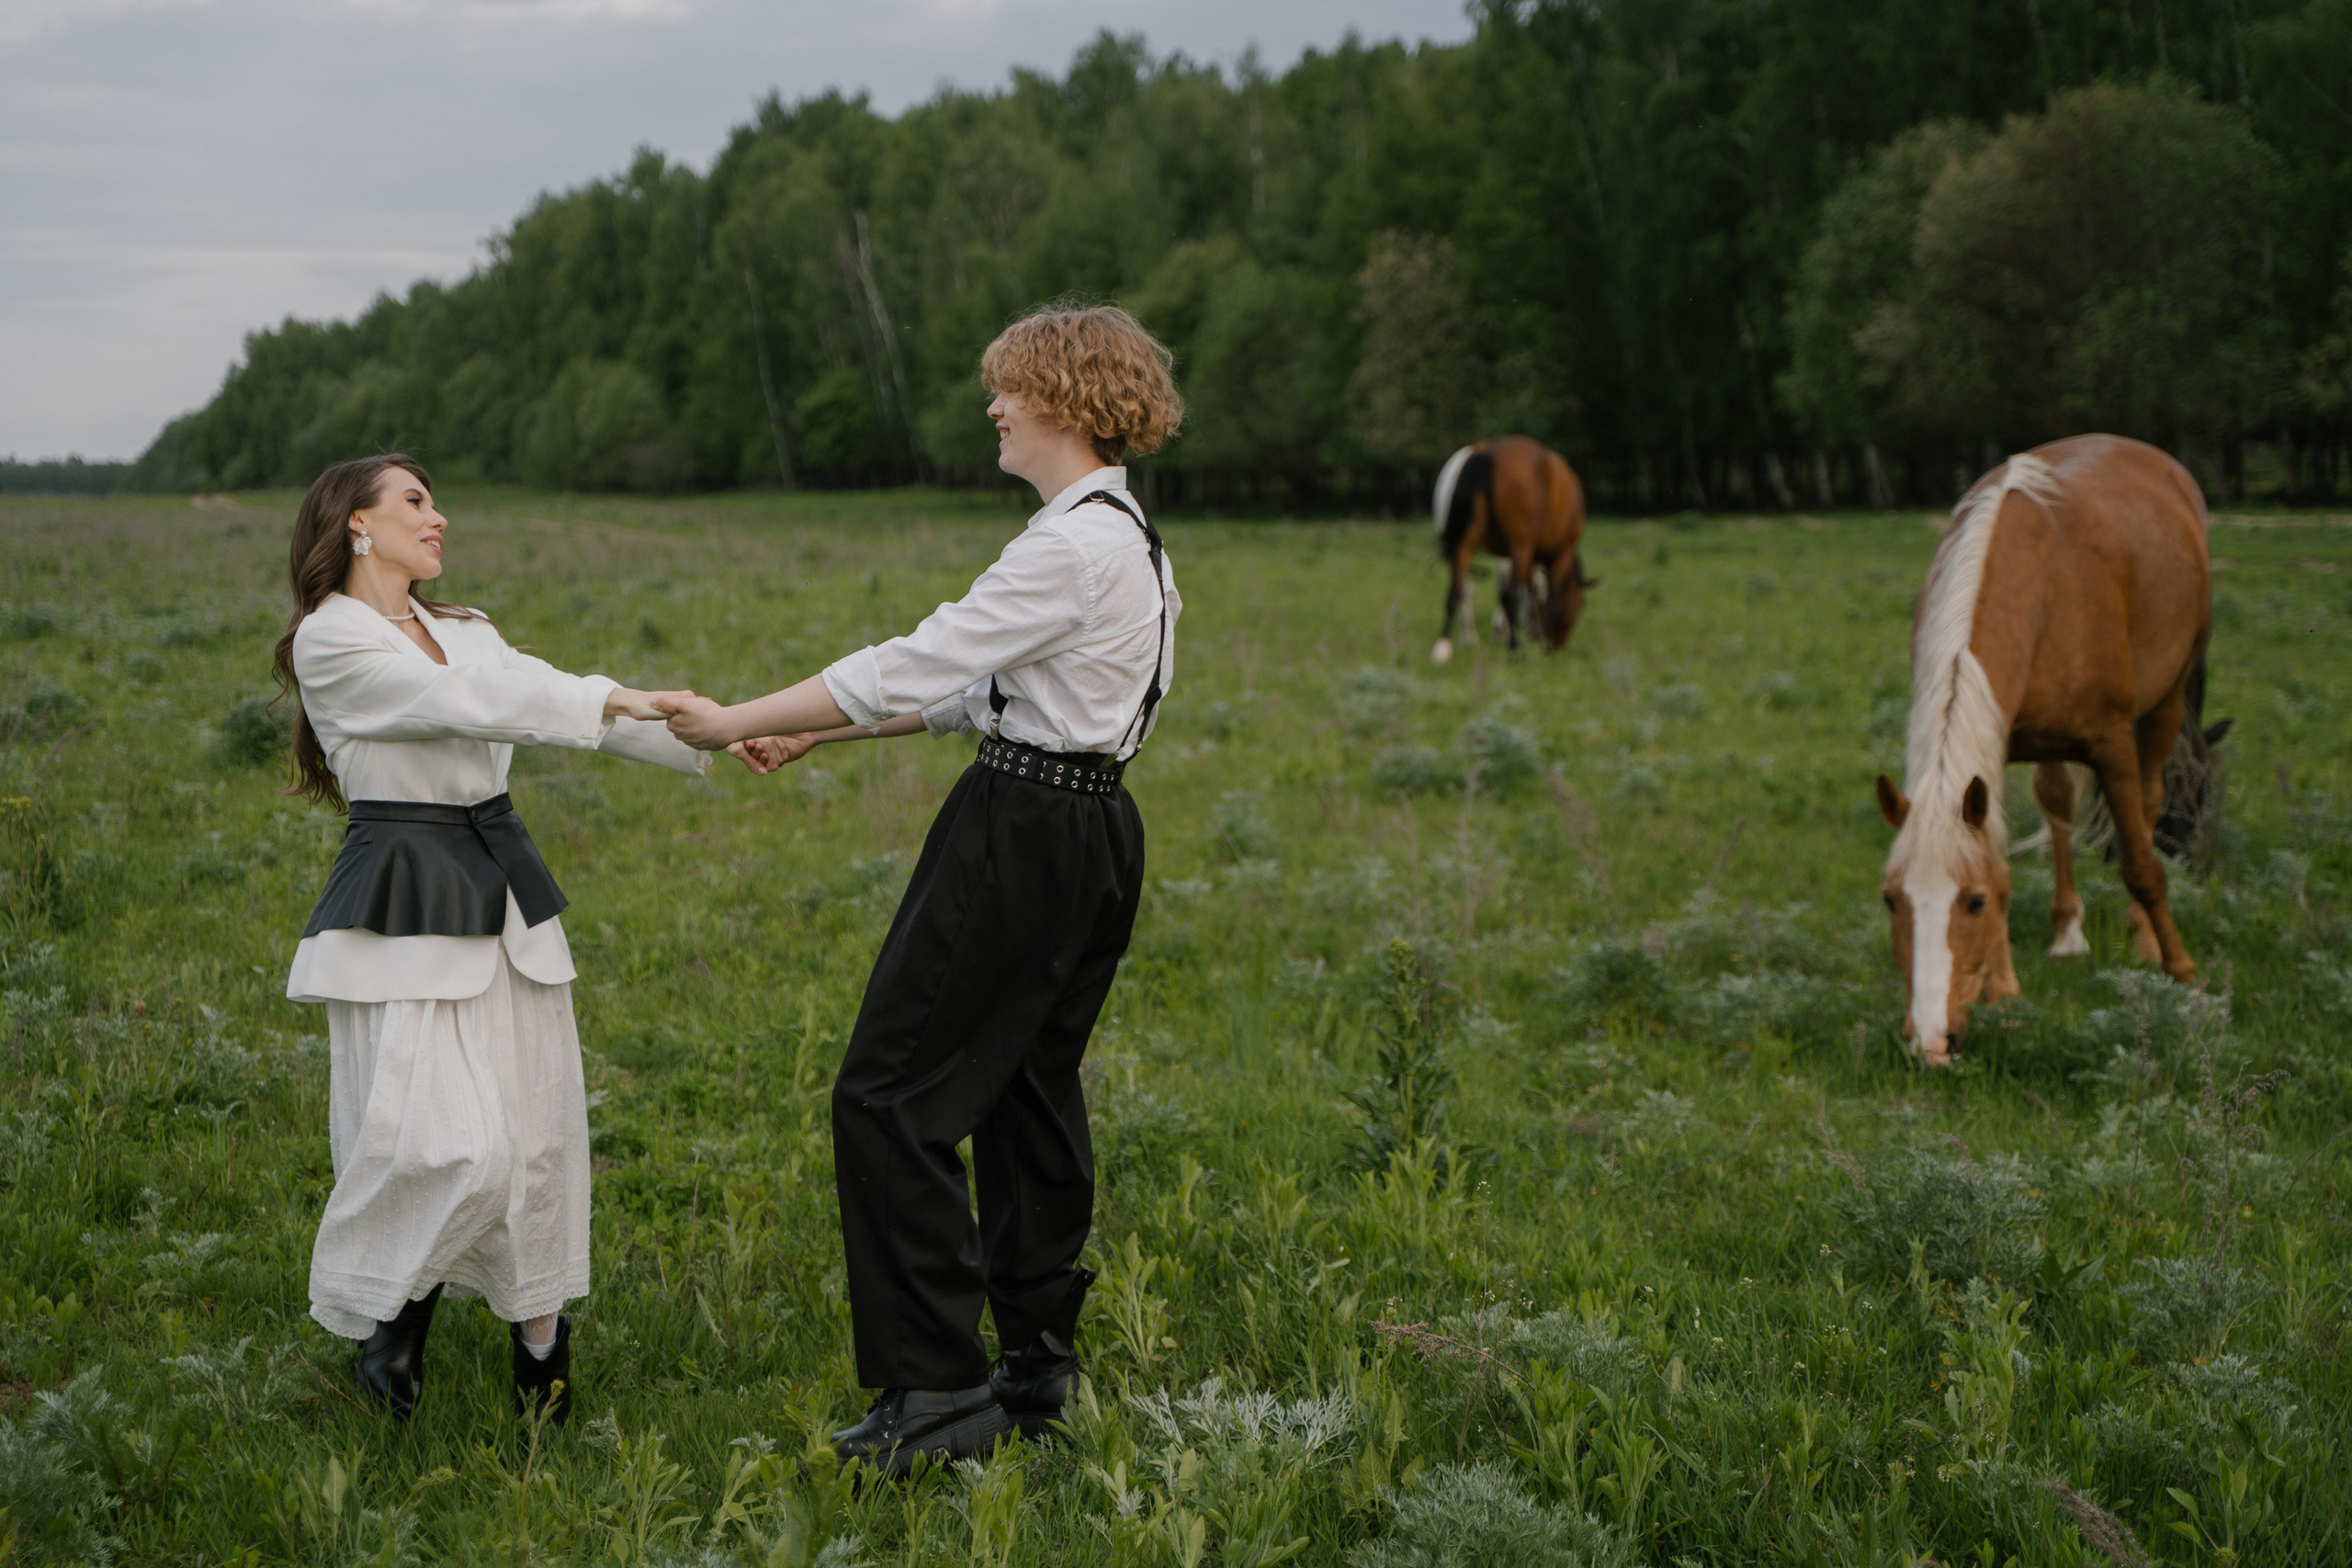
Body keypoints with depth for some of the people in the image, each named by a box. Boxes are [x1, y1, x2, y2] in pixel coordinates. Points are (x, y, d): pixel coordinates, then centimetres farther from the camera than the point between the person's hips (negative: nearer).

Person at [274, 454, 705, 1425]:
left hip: (504, 897, 7)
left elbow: (561, 703, 10)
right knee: (450, 1144, -14)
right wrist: (609, 699, -18)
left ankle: (539, 1332, 18)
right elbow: (465, 703, -17)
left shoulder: (466, 631, 17)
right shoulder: (330, 640, -7)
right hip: (406, 910, -7)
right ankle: (388, 1309, 12)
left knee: (535, 1124, 5)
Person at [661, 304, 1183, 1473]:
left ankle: (937, 1385, -6)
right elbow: (975, 688, 18)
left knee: (889, 1092, -6)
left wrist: (738, 720, -13)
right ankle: (1035, 1369, 21)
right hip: (1088, 831, 10)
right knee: (1027, 1093, 15)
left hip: (1023, 838, -10)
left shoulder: (1078, 544, -18)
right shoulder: (1120, 533, 15)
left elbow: (917, 667, -20)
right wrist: (812, 734, 15)